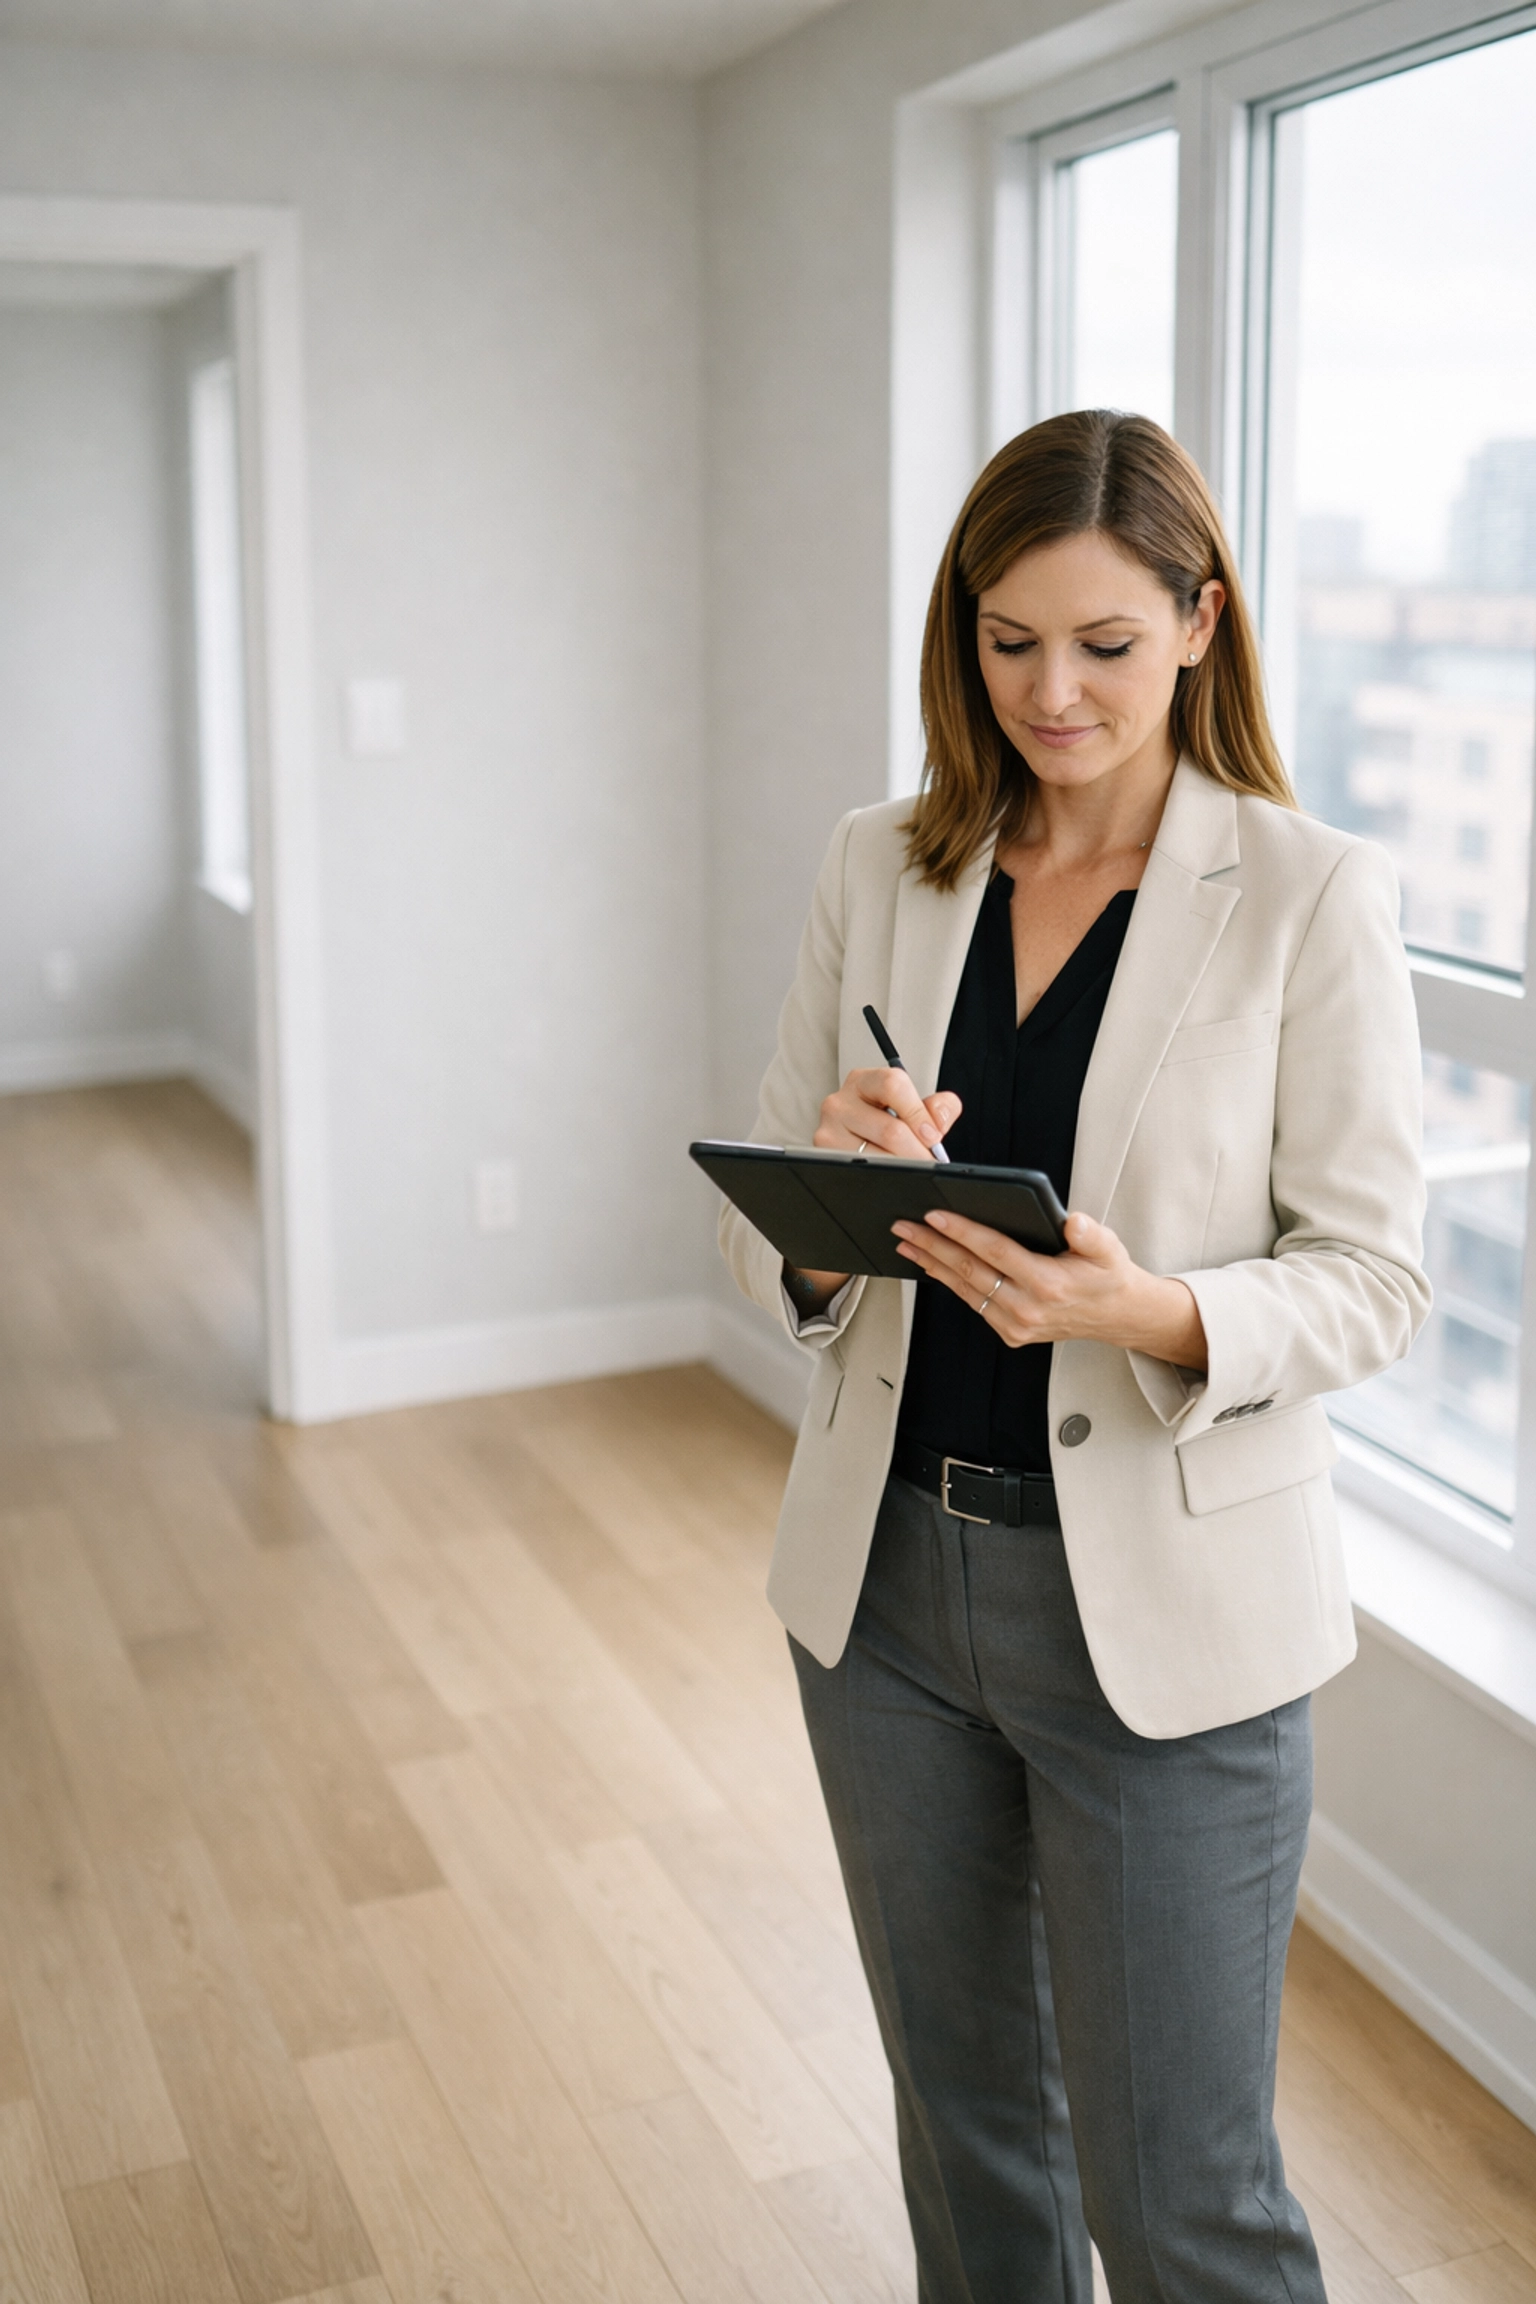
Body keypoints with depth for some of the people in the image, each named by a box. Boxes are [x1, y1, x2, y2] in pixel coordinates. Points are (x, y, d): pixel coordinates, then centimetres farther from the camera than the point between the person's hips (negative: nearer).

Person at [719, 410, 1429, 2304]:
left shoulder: (1310, 894, -10)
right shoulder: (880, 868, 1)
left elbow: (1373, 1276, -9)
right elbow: (766, 1243, 4)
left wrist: (1153, 1313, -28)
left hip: (1166, 1611, -4)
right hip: (887, 1578, 4)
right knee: (963, 2114, 23)